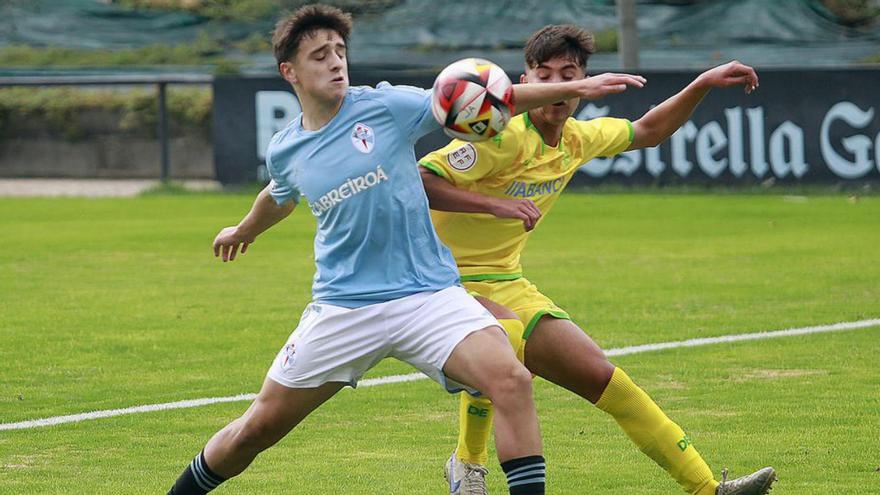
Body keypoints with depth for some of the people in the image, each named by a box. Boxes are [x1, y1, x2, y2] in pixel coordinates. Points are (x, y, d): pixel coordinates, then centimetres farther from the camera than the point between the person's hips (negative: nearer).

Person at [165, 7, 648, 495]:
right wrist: (243, 231, 49)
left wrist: (572, 88, -10)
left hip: (428, 292, -2)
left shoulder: (385, 106, -5)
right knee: (260, 426, 5)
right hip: (343, 305, 2)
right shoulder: (283, 151, 4)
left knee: (510, 380, -26)